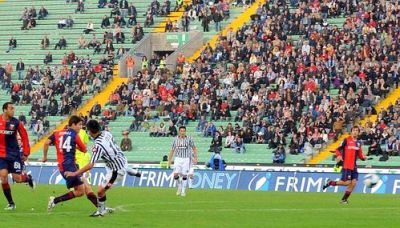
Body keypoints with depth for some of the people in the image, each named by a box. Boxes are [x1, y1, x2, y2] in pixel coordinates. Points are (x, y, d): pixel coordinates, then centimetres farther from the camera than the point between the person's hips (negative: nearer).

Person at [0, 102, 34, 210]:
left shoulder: (16, 123, -6)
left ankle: (28, 178, 35)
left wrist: (26, 153, 0)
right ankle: (11, 203, 0)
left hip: (14, 154, -1)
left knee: (17, 179, -3)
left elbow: (24, 137, 2)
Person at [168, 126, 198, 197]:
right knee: (175, 174, -11)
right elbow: (172, 150, 10)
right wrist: (169, 161, 8)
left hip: (186, 159, -2)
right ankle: (179, 187, 13)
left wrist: (195, 158, -2)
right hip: (178, 159, 2)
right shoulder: (176, 139, 3)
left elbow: (194, 148, 6)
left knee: (184, 175, -5)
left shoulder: (189, 139, -3)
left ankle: (183, 191, 9)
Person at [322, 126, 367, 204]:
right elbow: (338, 149, -5)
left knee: (354, 183, -1)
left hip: (354, 166, 6)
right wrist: (339, 156, -25)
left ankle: (344, 199, 11)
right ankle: (330, 182, 9)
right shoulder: (346, 140, -5)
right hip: (346, 165, -6)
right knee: (347, 182, -12)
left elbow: (359, 154, 19)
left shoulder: (358, 143, 13)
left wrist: (363, 157, -3)